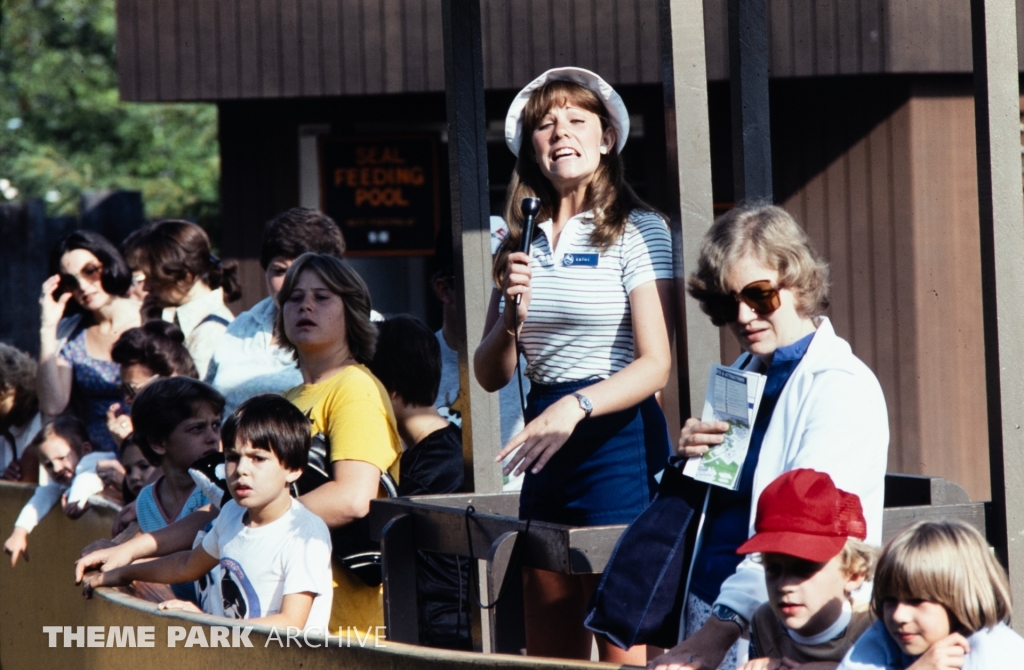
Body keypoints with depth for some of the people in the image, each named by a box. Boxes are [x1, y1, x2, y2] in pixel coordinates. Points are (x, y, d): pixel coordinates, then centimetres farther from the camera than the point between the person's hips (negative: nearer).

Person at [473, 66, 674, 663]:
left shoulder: (638, 232, -3)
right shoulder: (521, 243, 14)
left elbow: (655, 365, -12)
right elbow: (491, 376, 12)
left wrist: (575, 407, -27)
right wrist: (512, 315, -8)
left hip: (620, 440, -6)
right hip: (546, 454, 6)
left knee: (624, 653, -10)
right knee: (548, 653, 7)